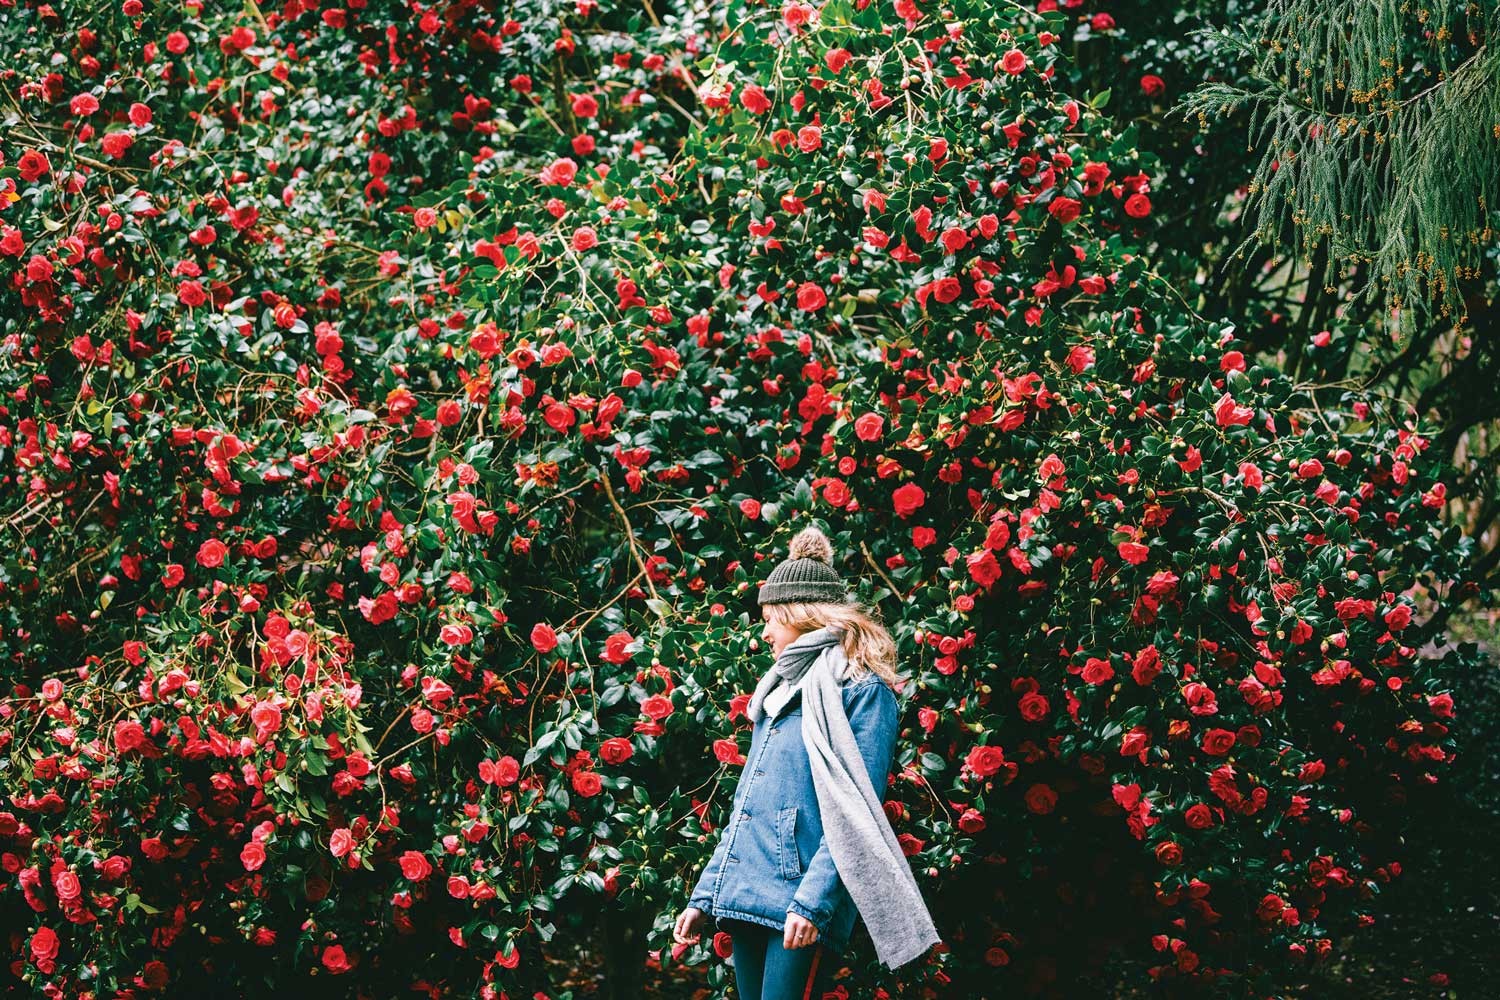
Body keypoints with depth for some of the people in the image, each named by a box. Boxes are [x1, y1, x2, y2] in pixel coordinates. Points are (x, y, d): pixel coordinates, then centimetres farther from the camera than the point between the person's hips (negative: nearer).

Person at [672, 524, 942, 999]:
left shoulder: (861, 689, -4)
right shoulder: (780, 692, 21)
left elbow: (855, 813, -13)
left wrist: (812, 901, -22)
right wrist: (704, 896, 16)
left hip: (800, 907, -8)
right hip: (746, 900, 8)